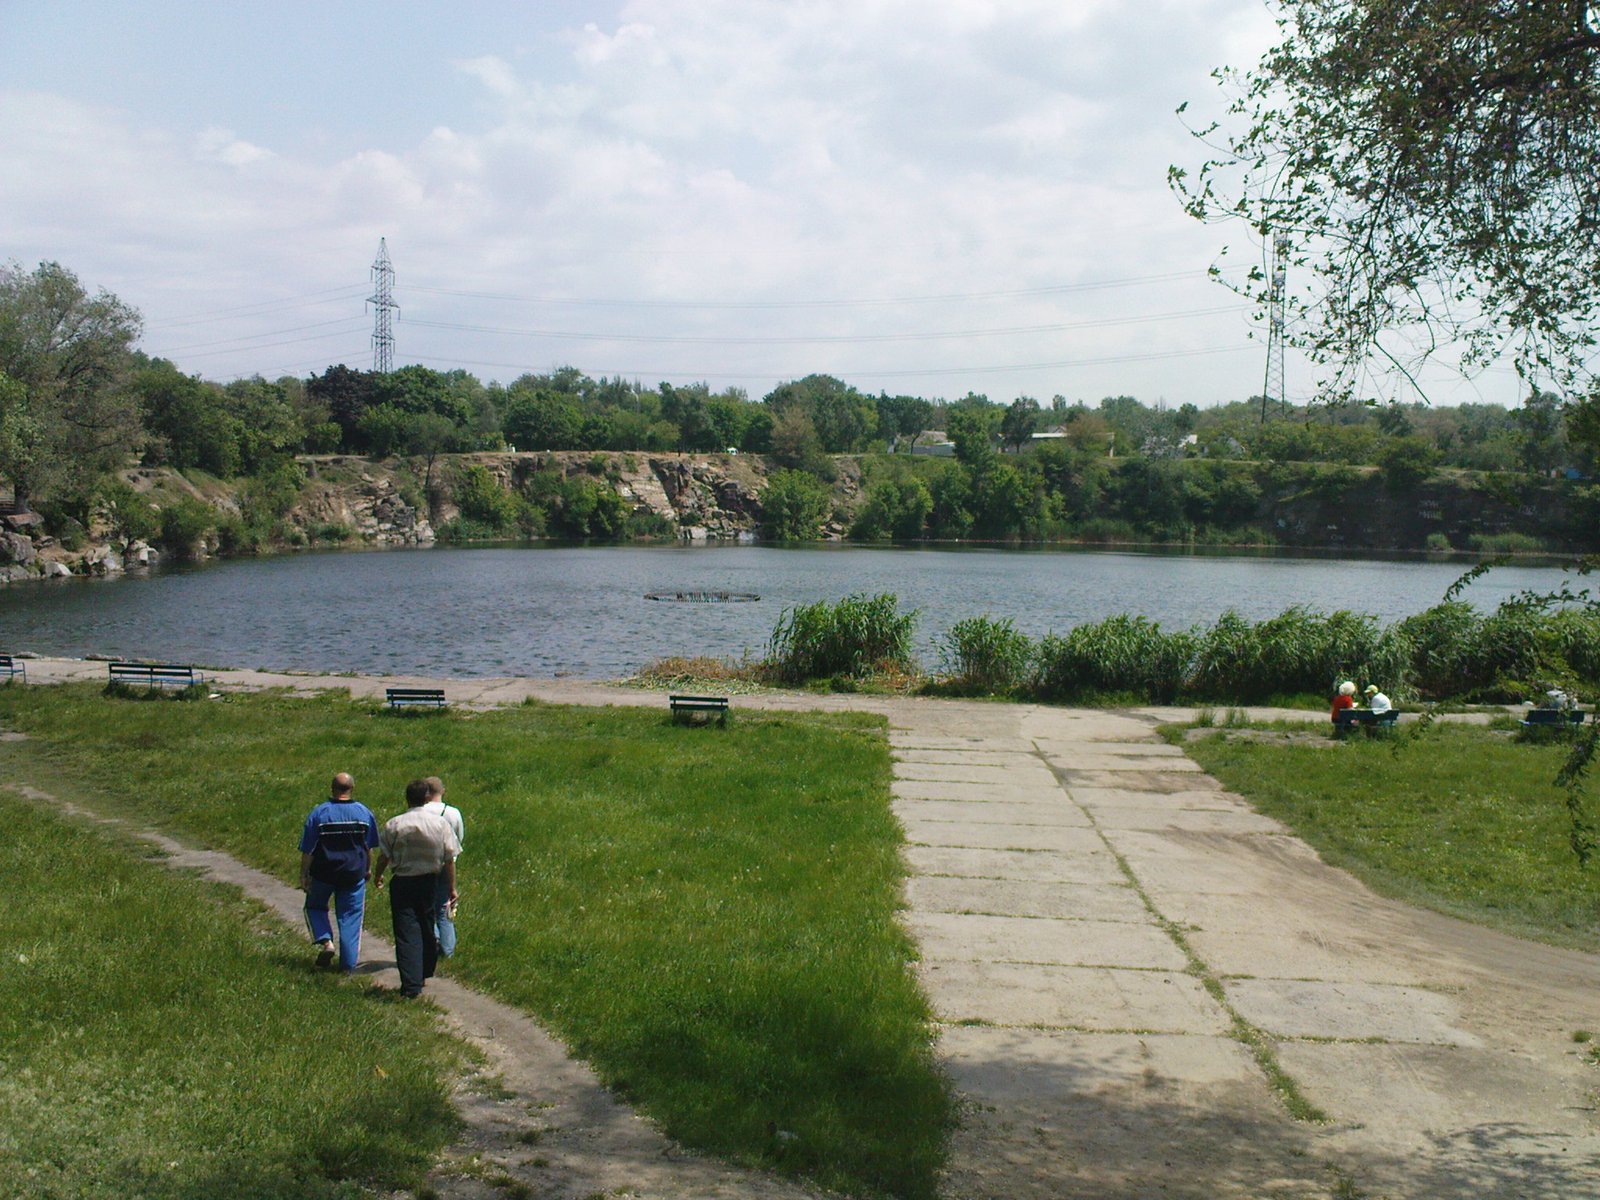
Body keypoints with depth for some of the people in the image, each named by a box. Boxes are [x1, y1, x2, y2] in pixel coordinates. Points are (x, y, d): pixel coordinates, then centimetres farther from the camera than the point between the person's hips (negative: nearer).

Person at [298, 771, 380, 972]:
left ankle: (325, 941, -2)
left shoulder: (319, 813, -9)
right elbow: (370, 848, 7)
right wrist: (368, 870, 20)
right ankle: (349, 963, 7)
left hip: (323, 873, -2)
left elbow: (307, 850, -7)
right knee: (351, 916, 8)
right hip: (354, 873, 2)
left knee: (315, 906, 20)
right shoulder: (364, 813, -1)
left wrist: (303, 875, 0)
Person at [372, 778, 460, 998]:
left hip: (402, 884, -2)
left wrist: (377, 877, 18)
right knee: (427, 930, 19)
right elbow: (450, 859, -2)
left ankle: (411, 986, -9)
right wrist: (451, 887, 7)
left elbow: (384, 857, -1)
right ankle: (424, 974, 34)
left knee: (407, 934, -2)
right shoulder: (440, 823, -4)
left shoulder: (394, 825, -9)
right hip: (430, 882, 2)